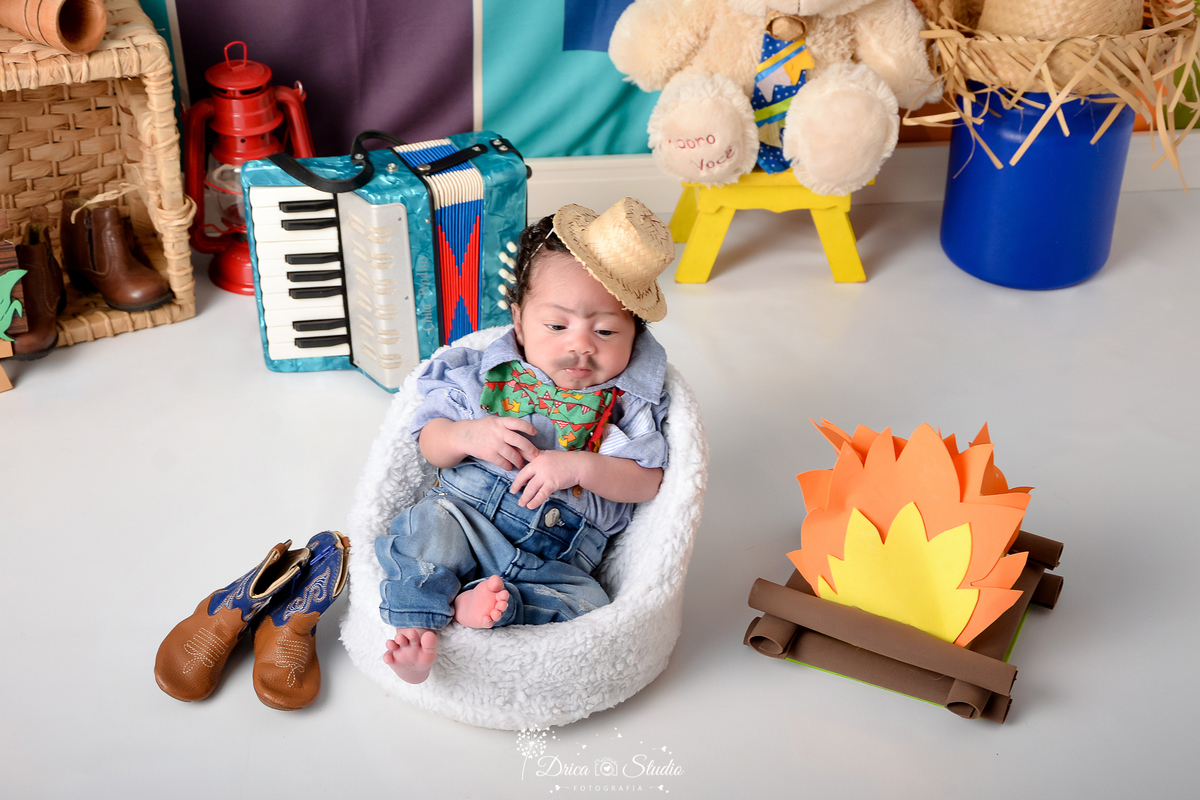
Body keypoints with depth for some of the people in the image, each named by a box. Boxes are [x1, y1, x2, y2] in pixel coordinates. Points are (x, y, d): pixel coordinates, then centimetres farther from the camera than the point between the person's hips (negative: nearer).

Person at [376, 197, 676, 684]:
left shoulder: (628, 401, 3)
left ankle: (470, 604, -29)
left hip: (557, 555, 1)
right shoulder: (487, 373, 5)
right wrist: (468, 435, -15)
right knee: (428, 527, -31)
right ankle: (413, 630, -27)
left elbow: (648, 481, -4)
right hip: (465, 511, 0)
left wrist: (580, 466, -20)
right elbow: (430, 444, 9)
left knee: (587, 606, -27)